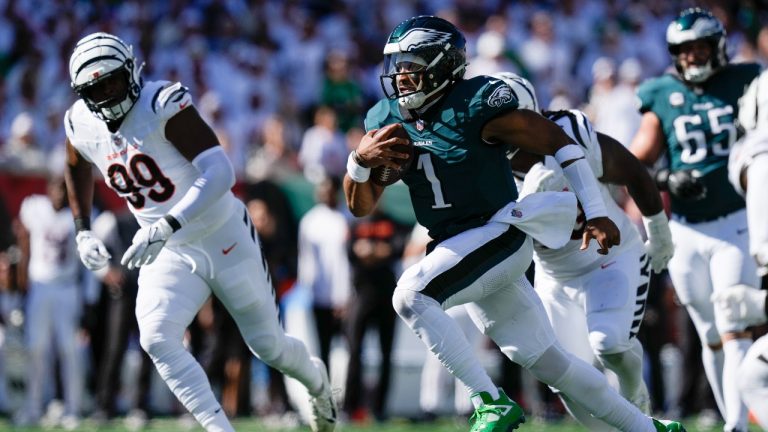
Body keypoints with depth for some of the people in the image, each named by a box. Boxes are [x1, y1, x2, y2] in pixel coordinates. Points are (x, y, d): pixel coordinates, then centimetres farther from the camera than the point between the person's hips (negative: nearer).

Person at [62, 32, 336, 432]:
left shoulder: (163, 105, -24)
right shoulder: (82, 127, -7)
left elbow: (219, 172, -34)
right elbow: (77, 171, 20)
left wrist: (167, 226, -42)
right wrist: (82, 232, 9)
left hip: (223, 237, -4)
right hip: (168, 254, 4)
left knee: (268, 346, 11)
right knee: (156, 339, -22)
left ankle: (315, 379, 46)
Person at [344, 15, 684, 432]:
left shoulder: (475, 106, -16)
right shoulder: (387, 120, 4)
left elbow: (557, 141, -12)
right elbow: (360, 206, 8)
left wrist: (596, 213, -13)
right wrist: (360, 159, -13)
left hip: (499, 237, -7)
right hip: (457, 249, 7)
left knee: (411, 296, -26)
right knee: (545, 360, 11)